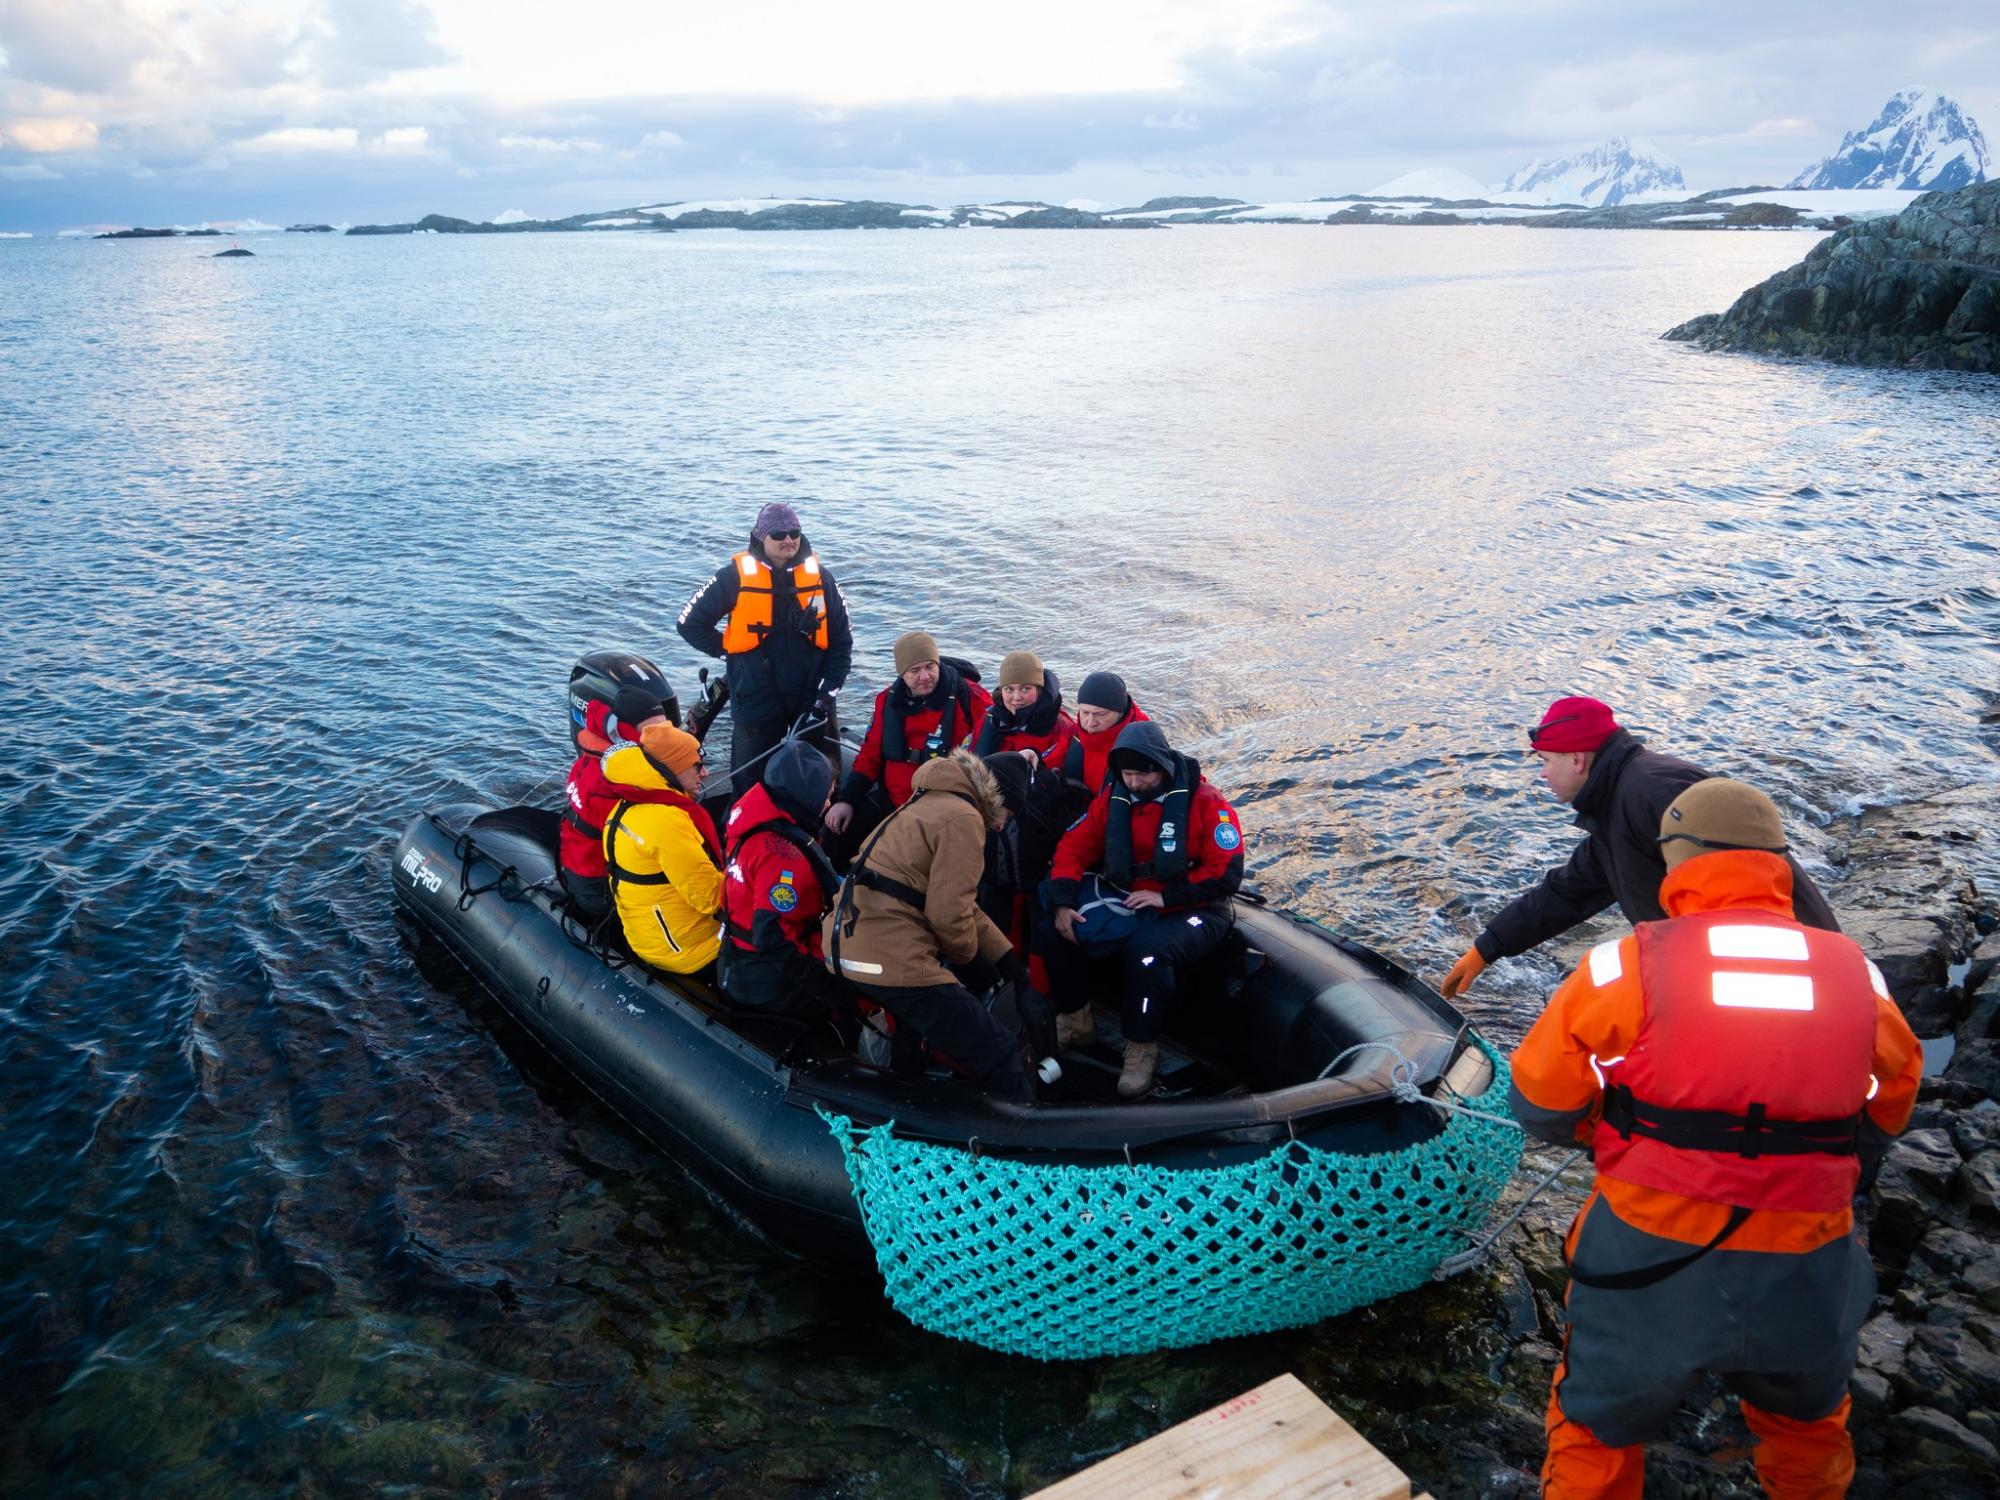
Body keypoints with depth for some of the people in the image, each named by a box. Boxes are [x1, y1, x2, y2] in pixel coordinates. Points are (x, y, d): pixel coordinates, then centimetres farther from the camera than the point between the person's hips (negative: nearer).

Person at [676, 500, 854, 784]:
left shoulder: (820, 577, 2)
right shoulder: (735, 576, -4)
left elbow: (841, 643, 3)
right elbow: (690, 624, 2)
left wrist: (826, 695, -4)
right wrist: (730, 651, -1)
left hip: (811, 703, 2)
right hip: (756, 704, -2)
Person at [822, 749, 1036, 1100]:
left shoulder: (932, 803, 22)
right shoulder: (963, 818, -10)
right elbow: (949, 913, -17)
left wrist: (1005, 956, 23)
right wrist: (967, 954, 4)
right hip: (889, 961, -10)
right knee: (998, 1058, -4)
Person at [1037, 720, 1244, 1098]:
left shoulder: (1205, 802, -13)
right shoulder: (1112, 798, 2)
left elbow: (1226, 874, -16)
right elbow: (1074, 848, 3)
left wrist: (1167, 896, -21)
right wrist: (1063, 903, -12)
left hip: (1188, 911, -5)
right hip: (1125, 904, 5)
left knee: (1148, 951, -37)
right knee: (1053, 932, -11)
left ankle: (1142, 1048, -16)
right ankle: (1074, 1020, 8)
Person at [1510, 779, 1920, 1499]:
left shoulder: (1631, 963, -10)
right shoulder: (1856, 974, 1)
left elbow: (1541, 1099, -5)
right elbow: (1884, 1120, 13)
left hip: (1653, 1271, -3)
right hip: (1805, 1284, 3)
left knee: (1597, 1435, 21)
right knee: (1807, 1426, 33)